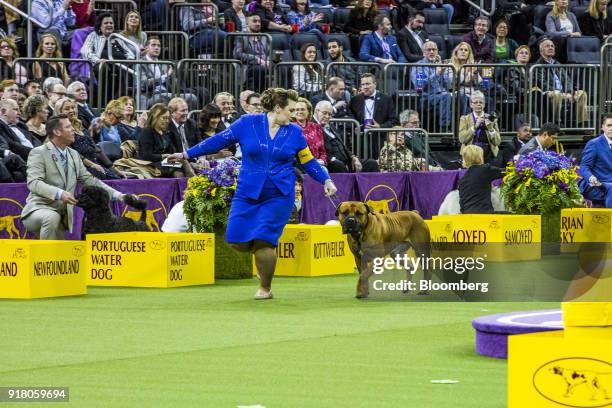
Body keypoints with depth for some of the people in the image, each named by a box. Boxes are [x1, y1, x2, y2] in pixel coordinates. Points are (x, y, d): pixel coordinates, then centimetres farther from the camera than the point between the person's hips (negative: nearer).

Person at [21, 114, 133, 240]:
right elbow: (34, 183, -22)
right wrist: (59, 193, -38)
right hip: (39, 208, -8)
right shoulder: (38, 153, -8)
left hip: (64, 214, 8)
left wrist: (117, 195, 3)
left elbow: (89, 180, 15)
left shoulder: (73, 155, 12)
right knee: (52, 218, -36)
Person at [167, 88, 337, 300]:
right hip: (248, 193, 1)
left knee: (264, 240, -12)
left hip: (279, 195, -1)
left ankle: (265, 288, 8)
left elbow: (308, 161, 9)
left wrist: (326, 180, -3)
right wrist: (187, 154, 2)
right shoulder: (247, 124, -2)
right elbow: (219, 140, 2)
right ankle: (266, 254, 27)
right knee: (239, 241, -5)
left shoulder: (294, 132, 3)